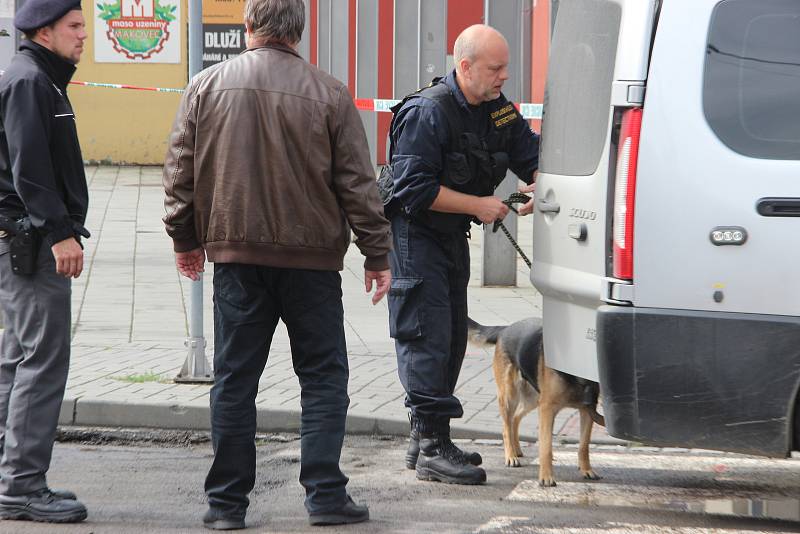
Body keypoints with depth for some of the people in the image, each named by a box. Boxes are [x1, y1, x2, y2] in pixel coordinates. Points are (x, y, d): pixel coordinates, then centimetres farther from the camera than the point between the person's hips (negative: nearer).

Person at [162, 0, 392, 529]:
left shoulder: (207, 86, 1)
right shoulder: (329, 94, -4)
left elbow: (180, 171, 5)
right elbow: (358, 183, -2)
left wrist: (185, 239, 17)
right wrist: (377, 254, 6)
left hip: (236, 253, 2)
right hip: (311, 256, -2)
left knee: (235, 379, 7)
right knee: (324, 376, 7)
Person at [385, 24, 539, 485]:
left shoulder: (497, 108, 3)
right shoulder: (428, 113, -22)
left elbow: (530, 153, 13)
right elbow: (415, 189, -25)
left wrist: (538, 186, -10)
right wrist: (478, 205, -22)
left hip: (452, 235, 9)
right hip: (414, 234, -9)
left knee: (452, 338, 12)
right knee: (428, 337, -11)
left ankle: (425, 439, 21)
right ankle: (432, 447, -11)